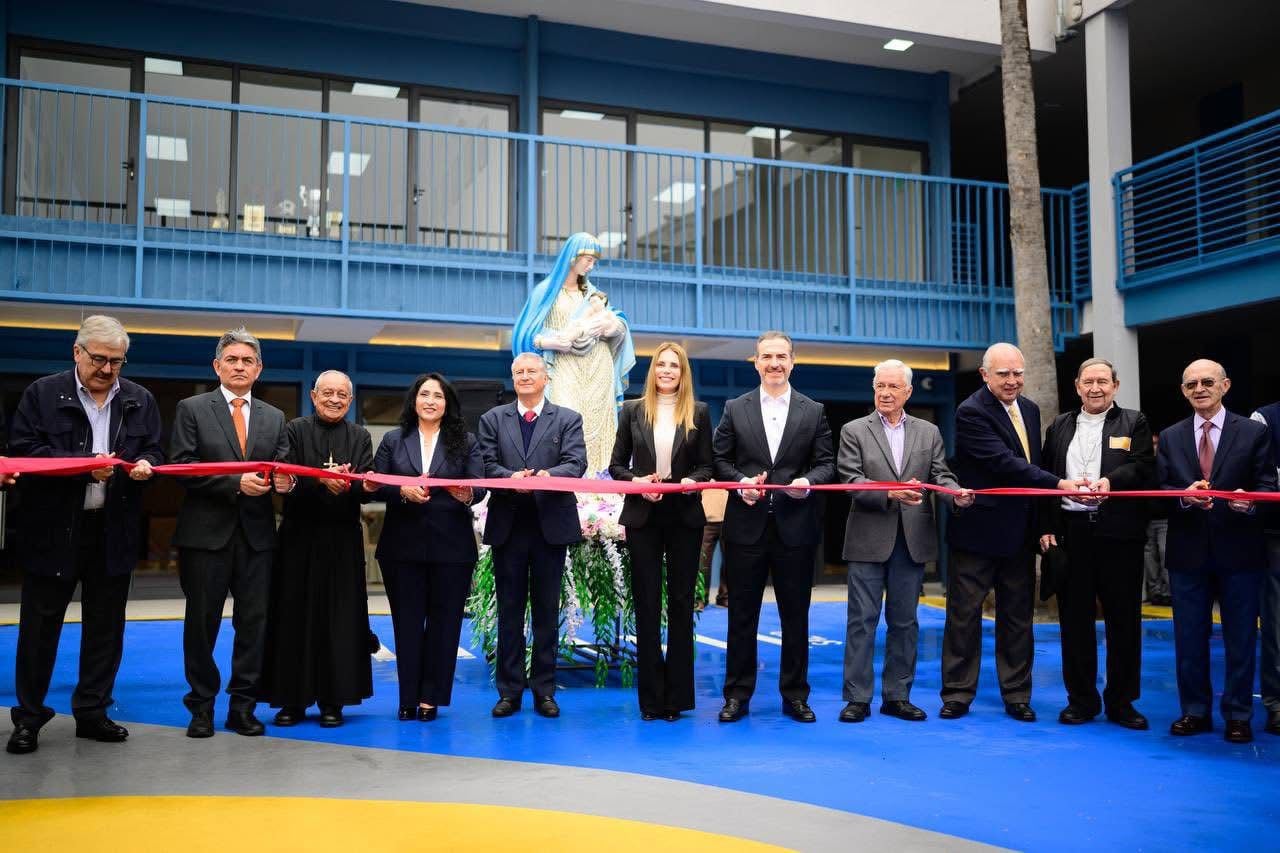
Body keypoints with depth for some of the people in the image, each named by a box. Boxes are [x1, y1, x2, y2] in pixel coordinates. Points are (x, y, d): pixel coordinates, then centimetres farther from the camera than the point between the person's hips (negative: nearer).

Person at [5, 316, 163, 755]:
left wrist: (145, 465, -13)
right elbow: (23, 451, -8)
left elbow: (154, 452, 12)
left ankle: (92, 712, 21)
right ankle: (28, 716, 18)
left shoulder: (140, 400, 8)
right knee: (40, 625, 5)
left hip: (114, 532, 3)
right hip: (53, 529, -3)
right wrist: (85, 465, -19)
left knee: (106, 626, 9)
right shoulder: (43, 394, -1)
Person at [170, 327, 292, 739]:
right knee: (202, 622, 6)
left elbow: (284, 471, 9)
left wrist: (284, 481, -14)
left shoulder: (274, 418, 13)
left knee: (254, 622, 5)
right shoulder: (192, 409, 3)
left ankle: (242, 706, 15)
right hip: (206, 531, -3)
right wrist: (235, 483, -17)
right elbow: (182, 467, -8)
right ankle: (201, 707, 19)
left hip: (256, 534, 3)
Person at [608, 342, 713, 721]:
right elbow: (616, 464, 6)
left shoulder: (698, 413, 5)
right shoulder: (633, 411, 6)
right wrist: (636, 481, -13)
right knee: (646, 604, 3)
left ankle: (677, 696, 13)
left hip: (685, 516, 0)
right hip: (643, 516, 0)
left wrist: (691, 481, -17)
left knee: (681, 604, 5)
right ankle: (651, 698, 10)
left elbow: (707, 466, 4)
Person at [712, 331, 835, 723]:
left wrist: (808, 481, -16)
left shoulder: (814, 411, 8)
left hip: (796, 525, 0)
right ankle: (738, 695, 15)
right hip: (747, 525, 0)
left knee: (795, 615, 8)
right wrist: (741, 482, -13)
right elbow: (720, 459, 5)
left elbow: (826, 464, 4)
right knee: (742, 613, 6)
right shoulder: (735, 409, 7)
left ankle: (795, 695, 19)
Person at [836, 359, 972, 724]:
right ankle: (857, 697, 7)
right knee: (862, 620, 0)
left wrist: (956, 492, -18)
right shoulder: (854, 431, 2)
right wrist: (890, 493, -23)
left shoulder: (929, 433, 12)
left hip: (913, 540, 3)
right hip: (869, 539, -3)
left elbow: (940, 474, 4)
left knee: (904, 621, 9)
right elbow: (851, 480, -8)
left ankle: (897, 696, 18)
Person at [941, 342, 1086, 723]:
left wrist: (1041, 521, 11)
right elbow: (1005, 463, -23)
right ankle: (958, 694, 13)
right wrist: (1059, 484, -27)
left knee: (1018, 616, 12)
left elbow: (1031, 462, 17)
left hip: (1019, 530, 7)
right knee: (965, 614, 3)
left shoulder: (1030, 409, 10)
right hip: (979, 530, -6)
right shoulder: (971, 412, -14)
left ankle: (1017, 695, 22)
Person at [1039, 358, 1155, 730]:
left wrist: (1111, 482, -27)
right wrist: (1046, 527, 4)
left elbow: (1143, 469, -8)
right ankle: (1081, 700, 15)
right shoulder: (1060, 427, 15)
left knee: (1123, 619, 4)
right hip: (1071, 531, 2)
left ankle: (1121, 701, 15)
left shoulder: (1134, 423, 7)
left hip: (1119, 533, -2)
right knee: (1075, 618, 6)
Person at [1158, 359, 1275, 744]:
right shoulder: (1170, 438, 9)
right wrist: (1183, 496, -19)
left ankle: (1238, 715, 19)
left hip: (1239, 551, -2)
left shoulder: (1254, 432, 1)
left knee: (1241, 637, 7)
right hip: (1188, 550, 2)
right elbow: (1159, 491, 2)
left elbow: (1267, 486, -4)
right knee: (1189, 638, 9)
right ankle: (1195, 711, 22)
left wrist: (1250, 500, -26)